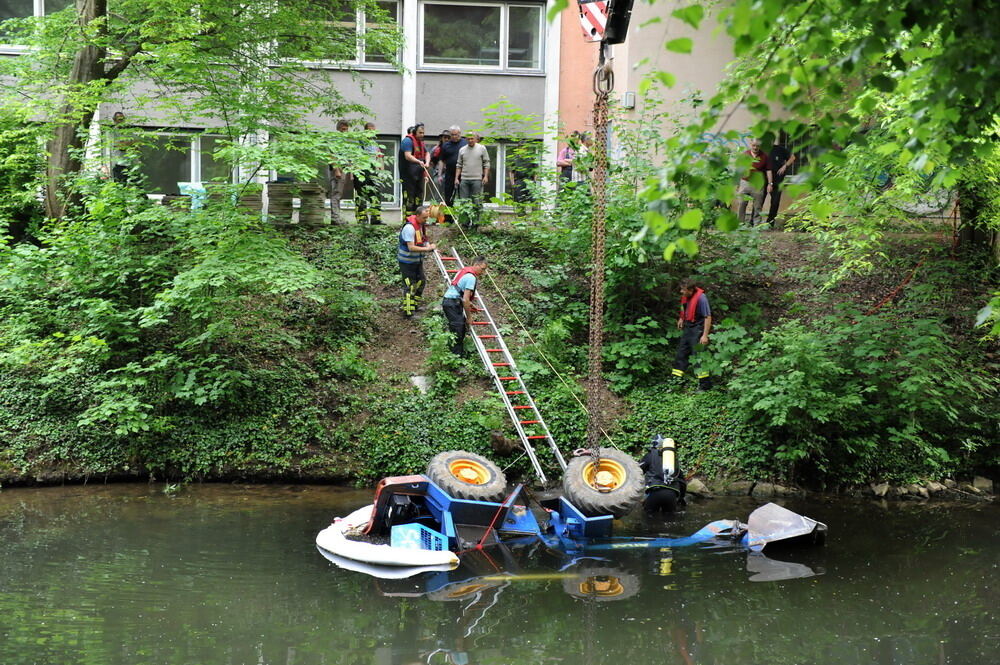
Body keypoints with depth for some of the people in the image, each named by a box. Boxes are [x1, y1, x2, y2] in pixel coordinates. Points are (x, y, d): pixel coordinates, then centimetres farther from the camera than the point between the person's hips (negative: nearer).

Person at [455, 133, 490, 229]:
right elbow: (459, 165, 14)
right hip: (464, 180, 3)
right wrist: (456, 178, 8)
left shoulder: (482, 148, 4)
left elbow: (486, 163, 4)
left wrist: (485, 176, -4)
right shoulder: (462, 150, 11)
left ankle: (475, 222, 3)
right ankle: (466, 222, 10)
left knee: (477, 202, -3)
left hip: (477, 180, -3)